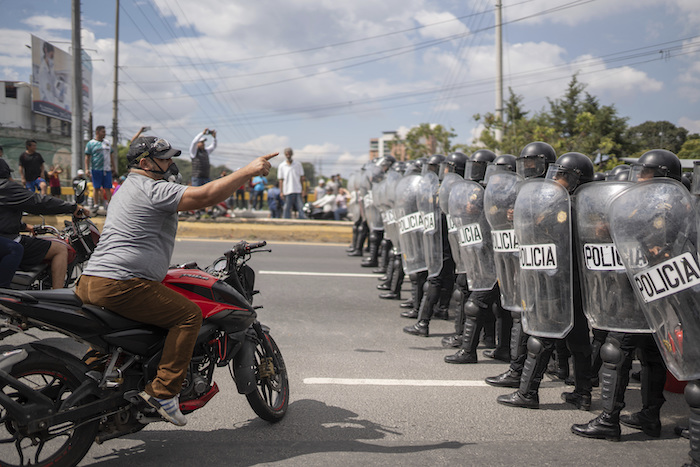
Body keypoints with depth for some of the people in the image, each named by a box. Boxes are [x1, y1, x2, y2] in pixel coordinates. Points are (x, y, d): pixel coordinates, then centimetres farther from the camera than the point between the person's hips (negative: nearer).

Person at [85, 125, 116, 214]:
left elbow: (111, 155, 20)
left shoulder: (107, 143, 15)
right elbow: (87, 157, -2)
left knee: (108, 188, 2)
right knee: (96, 188, 2)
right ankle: (96, 205, 11)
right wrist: (87, 169, -9)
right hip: (96, 169, -3)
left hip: (107, 169, 4)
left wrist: (113, 167, 16)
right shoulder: (90, 143, 1)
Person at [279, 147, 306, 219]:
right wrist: (281, 192, -1)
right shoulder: (282, 166, 5)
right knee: (287, 209, 1)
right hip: (287, 191, -1)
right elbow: (281, 180, 5)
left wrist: (302, 189, 5)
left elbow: (301, 177, 10)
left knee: (300, 208, -5)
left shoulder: (298, 164, 7)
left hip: (297, 191, 1)